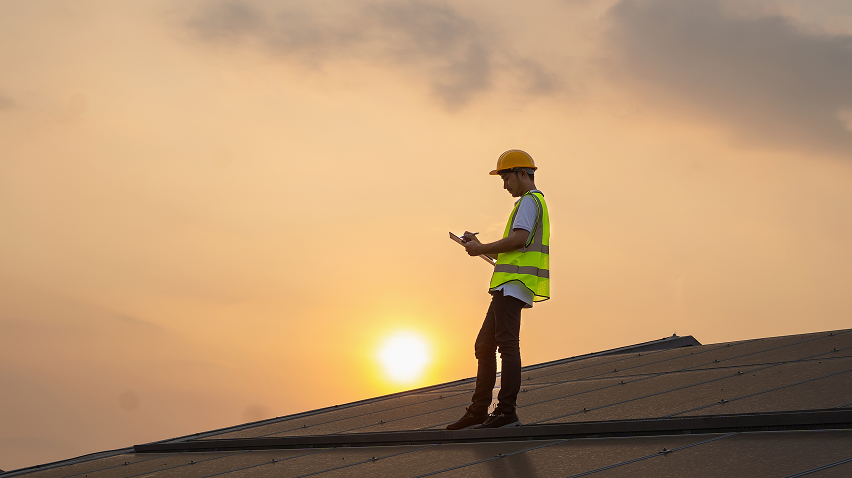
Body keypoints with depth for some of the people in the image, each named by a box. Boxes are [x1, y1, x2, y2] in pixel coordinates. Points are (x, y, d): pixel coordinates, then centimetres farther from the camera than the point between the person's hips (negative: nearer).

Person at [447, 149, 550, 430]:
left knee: (507, 344, -13)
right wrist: (480, 248, 19)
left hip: (513, 283, -11)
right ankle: (478, 412, 11)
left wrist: (481, 249, -10)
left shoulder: (529, 201, -4)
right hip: (508, 287, 11)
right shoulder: (533, 202, 28)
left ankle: (507, 412, -16)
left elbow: (520, 238, -20)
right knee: (484, 346, 10)